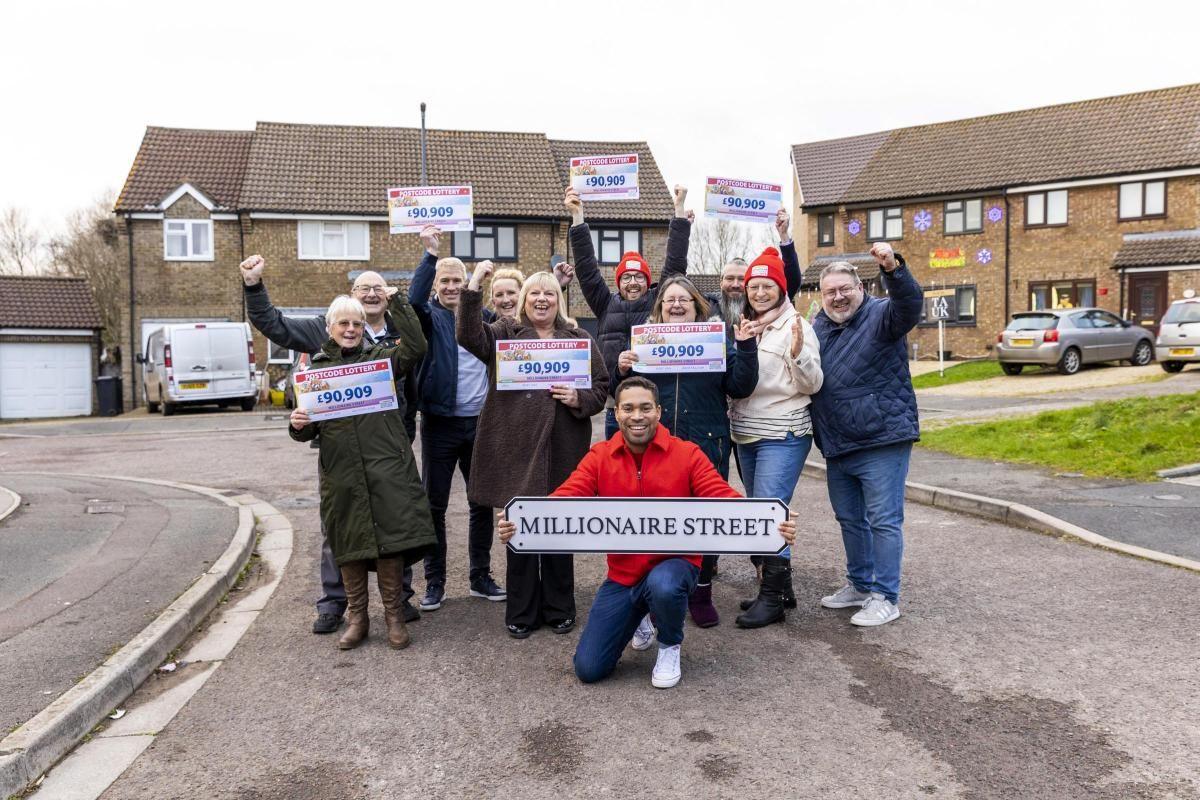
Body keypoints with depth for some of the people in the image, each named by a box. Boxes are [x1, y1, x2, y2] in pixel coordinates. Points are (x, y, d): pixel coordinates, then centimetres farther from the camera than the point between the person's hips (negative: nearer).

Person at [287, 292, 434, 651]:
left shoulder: (380, 357, 8)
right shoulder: (316, 368, 11)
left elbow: (416, 347, -11)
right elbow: (309, 431, 11)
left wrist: (398, 301, -6)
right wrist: (298, 425, -13)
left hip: (386, 466, -1)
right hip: (340, 470, 2)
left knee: (390, 540, -1)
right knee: (349, 545, 8)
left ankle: (394, 616, 14)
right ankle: (357, 618, 23)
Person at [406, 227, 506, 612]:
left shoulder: (482, 315, 9)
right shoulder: (430, 316, -1)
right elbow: (413, 299, -22)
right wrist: (430, 253, -29)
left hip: (480, 421, 3)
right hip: (440, 424, -3)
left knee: (482, 502, 10)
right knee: (435, 504, 5)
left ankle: (481, 577, 23)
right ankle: (435, 582, 17)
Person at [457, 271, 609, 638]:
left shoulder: (579, 339, 11)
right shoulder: (505, 332, 7)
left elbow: (601, 386, 10)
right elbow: (470, 336, -13)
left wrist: (579, 399, -10)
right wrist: (473, 288, -22)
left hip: (562, 450, 1)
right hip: (516, 448, -1)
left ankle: (559, 609, 25)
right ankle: (521, 613, 21)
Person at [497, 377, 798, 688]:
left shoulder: (687, 454, -9)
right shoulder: (599, 457, -3)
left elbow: (723, 497, -18)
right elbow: (564, 498, -13)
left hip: (674, 563, -2)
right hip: (622, 573, 3)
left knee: (663, 586, -40)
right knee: (588, 669, -1)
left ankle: (670, 645, -2)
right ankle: (641, 619, 31)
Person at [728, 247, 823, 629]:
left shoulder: (796, 326, -6)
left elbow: (812, 385, -9)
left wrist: (798, 352, -27)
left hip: (783, 436, -7)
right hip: (746, 435, 7)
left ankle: (773, 598, 0)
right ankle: (779, 587, 24)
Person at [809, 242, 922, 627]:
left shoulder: (880, 315, -6)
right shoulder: (817, 327, 13)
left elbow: (910, 304, -29)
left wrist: (893, 268, -45)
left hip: (882, 441, -7)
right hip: (837, 446, 7)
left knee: (884, 520, -2)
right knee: (849, 518, 17)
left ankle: (885, 596, 8)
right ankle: (860, 584, 33)